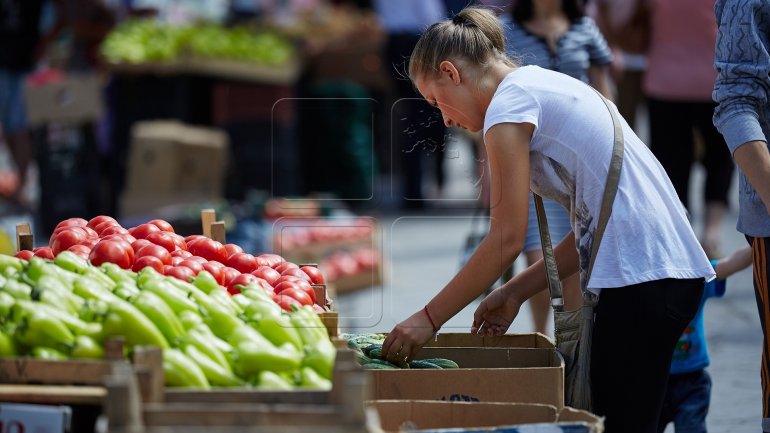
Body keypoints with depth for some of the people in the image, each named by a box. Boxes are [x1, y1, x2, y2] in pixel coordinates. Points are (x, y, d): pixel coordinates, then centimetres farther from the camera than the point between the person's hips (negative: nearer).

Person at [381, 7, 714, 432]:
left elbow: (506, 240, -9)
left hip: (639, 277, -10)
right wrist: (514, 293, 18)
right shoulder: (545, 84, 22)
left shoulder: (509, 102, -6)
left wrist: (428, 318, -3)